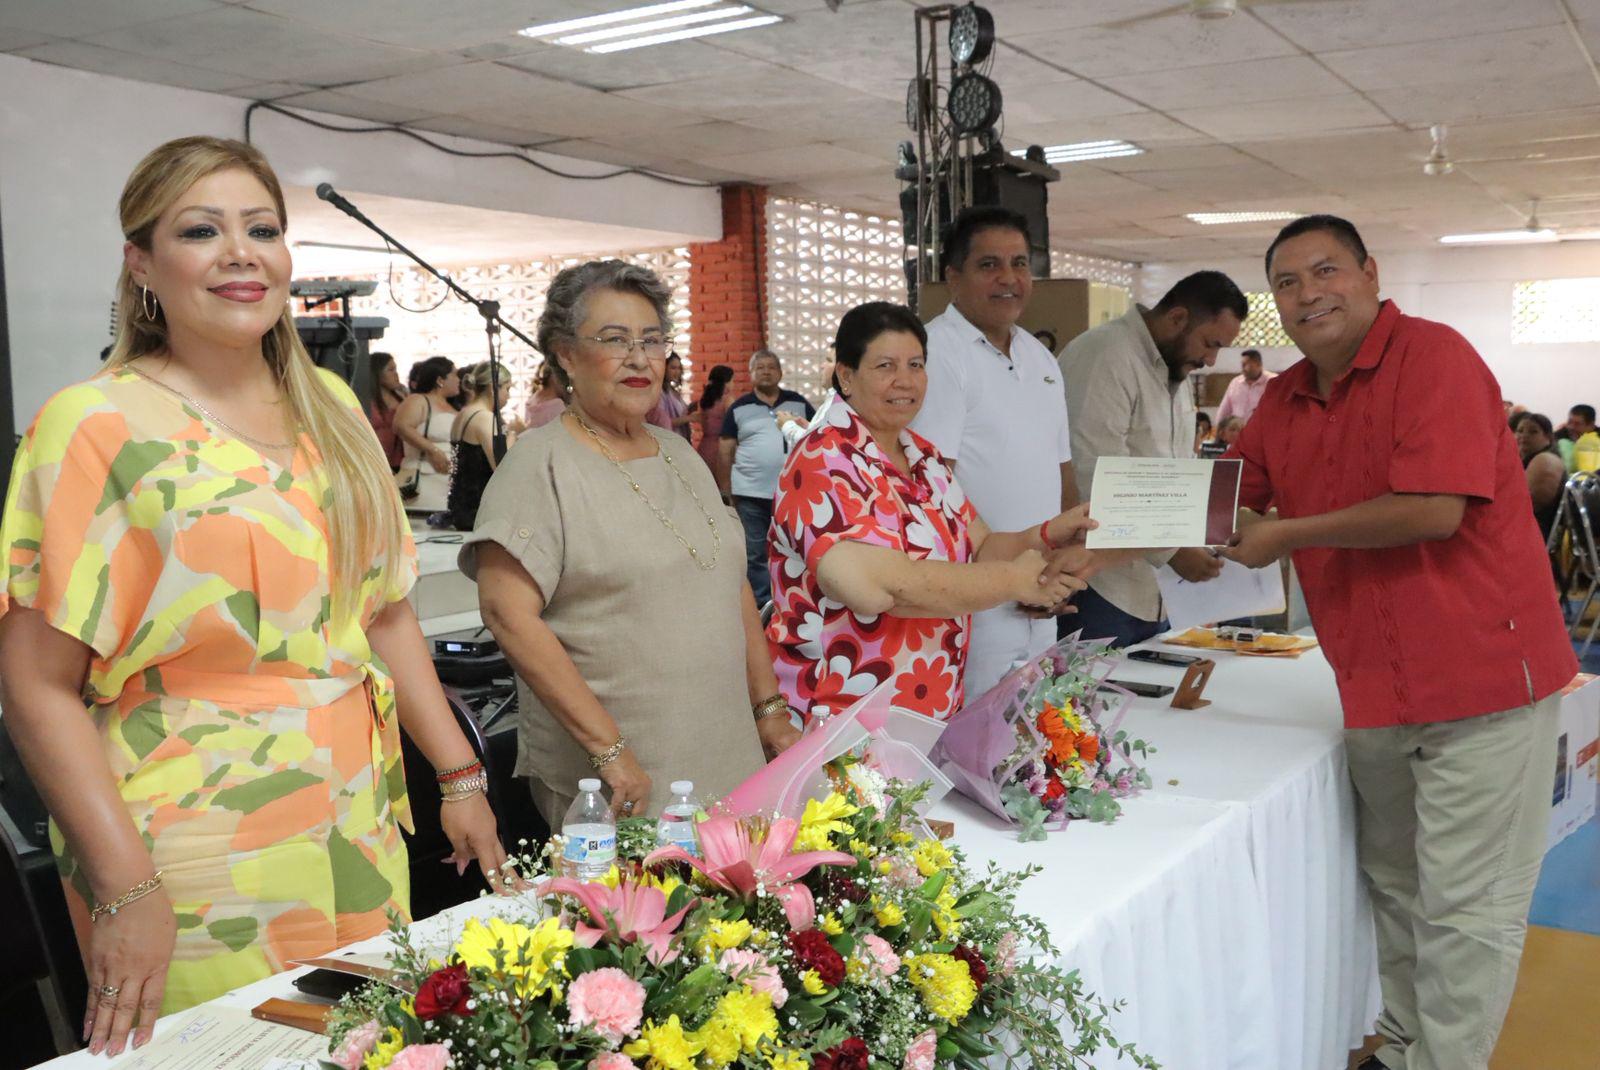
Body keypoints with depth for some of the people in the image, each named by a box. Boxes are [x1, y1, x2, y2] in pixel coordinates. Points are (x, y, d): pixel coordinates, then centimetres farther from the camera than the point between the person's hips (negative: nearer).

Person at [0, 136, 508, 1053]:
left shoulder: (331, 408, 8)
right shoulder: (97, 427, -9)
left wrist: (461, 776, 7)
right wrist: (124, 888, -18)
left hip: (362, 835, 5)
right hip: (196, 868, -5)